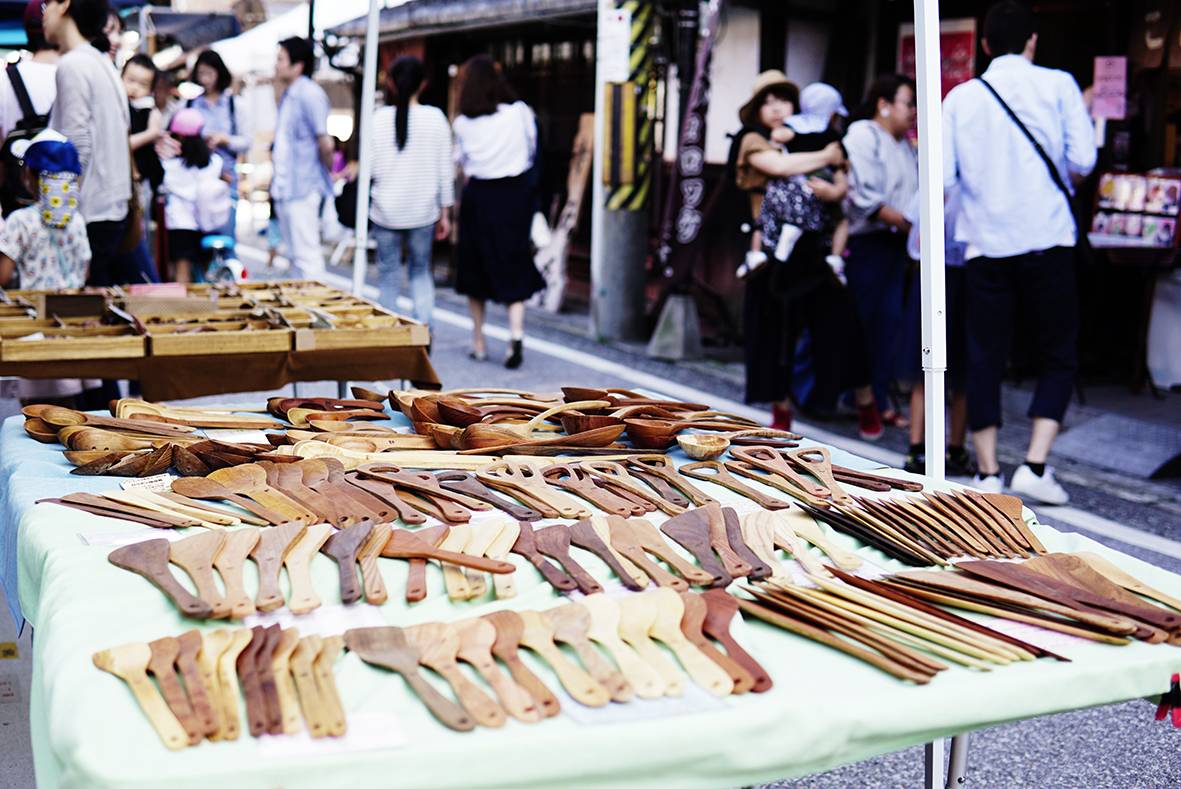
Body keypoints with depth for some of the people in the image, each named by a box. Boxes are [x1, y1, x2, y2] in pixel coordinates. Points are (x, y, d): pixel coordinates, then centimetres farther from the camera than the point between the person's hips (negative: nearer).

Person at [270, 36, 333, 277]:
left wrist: (325, 169, -2)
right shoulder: (288, 95, 16)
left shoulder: (309, 94, -14)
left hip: (303, 190, -10)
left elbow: (325, 143, -17)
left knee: (307, 255, -7)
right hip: (284, 188, 10)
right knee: (295, 255, 16)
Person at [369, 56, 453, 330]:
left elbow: (370, 167, -3)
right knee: (421, 271, 15)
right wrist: (445, 212, 9)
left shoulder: (380, 118, -5)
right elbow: (445, 169, 1)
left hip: (386, 212, -1)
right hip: (423, 212, 1)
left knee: (389, 275, 9)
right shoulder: (435, 117, -3)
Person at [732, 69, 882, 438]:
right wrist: (826, 157, -5)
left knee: (840, 323, -5)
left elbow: (843, 186, 11)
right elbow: (780, 165, -18)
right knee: (775, 330, 2)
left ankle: (867, 404, 7)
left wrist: (833, 190, -12)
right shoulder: (752, 141, 4)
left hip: (815, 247, 2)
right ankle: (782, 411, 17)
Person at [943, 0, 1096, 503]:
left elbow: (942, 176, -1)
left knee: (985, 358, 8)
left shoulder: (960, 97, 5)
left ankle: (988, 473, 8)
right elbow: (1083, 161, -6)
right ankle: (1035, 466, -1)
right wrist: (1056, 182, 14)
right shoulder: (1058, 85, 1)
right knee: (1058, 357, 10)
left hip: (986, 245, 2)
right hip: (1047, 240, -1)